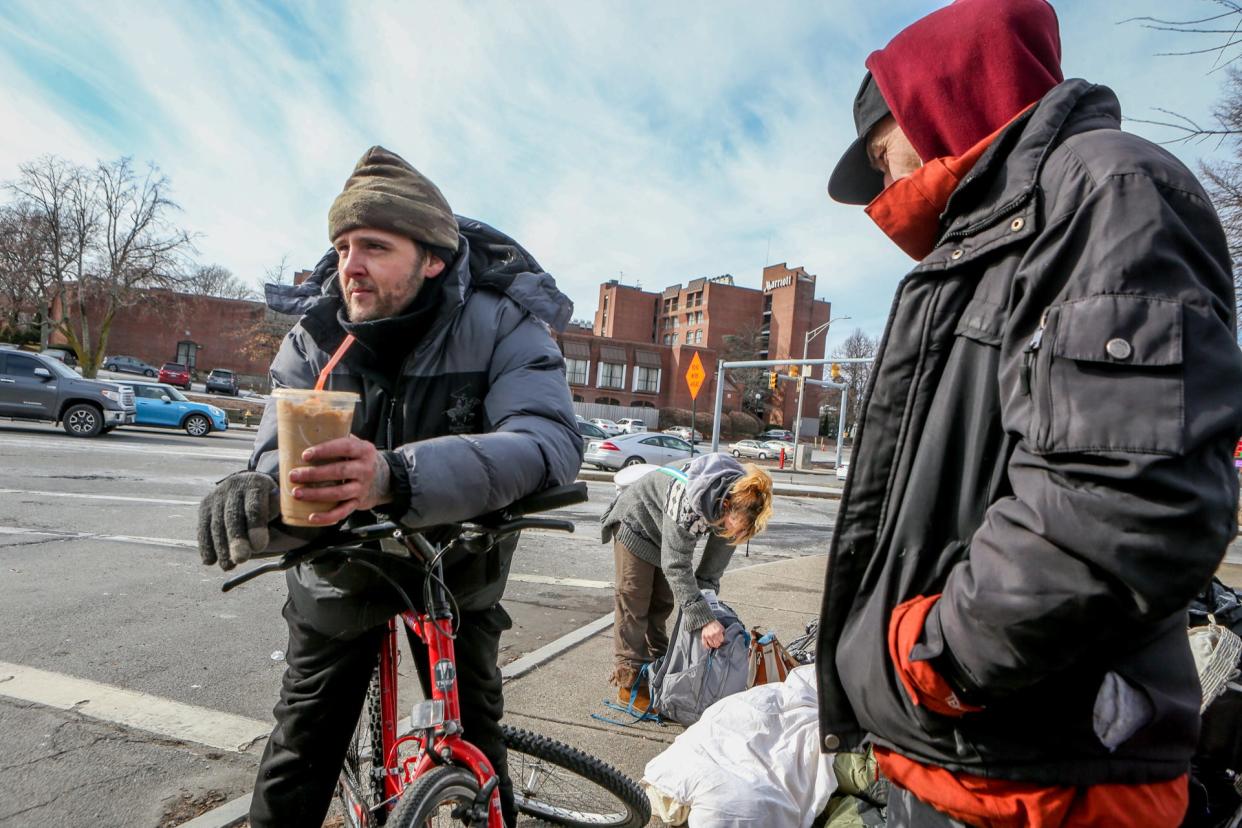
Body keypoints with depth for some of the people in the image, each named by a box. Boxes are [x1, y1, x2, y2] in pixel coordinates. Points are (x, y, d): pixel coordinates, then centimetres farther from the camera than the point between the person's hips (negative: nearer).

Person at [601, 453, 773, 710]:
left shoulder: (738, 502, -24)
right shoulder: (689, 504, -45)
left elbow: (720, 550, -8)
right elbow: (676, 565, -40)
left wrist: (706, 589, -13)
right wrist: (703, 619, -43)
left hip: (666, 532, 7)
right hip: (636, 522, -7)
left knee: (663, 601, 12)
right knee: (634, 601, -6)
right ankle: (629, 681, 3)